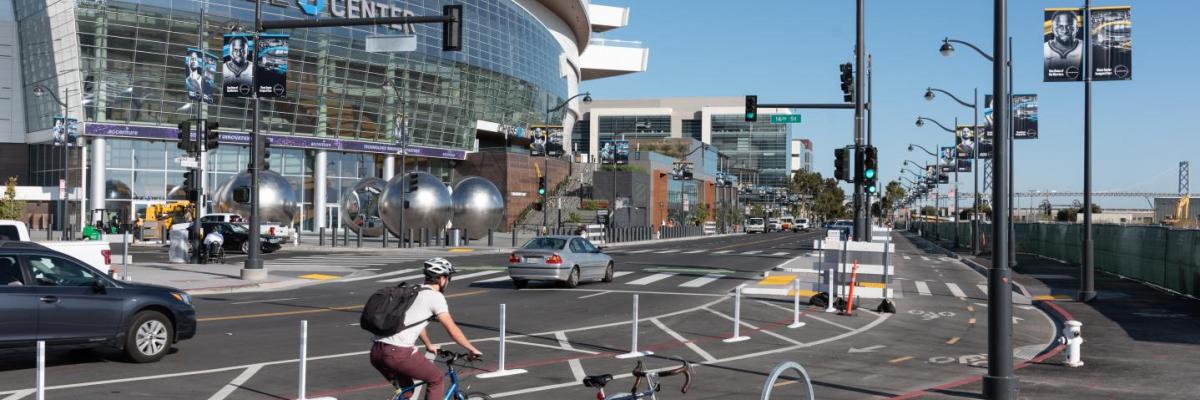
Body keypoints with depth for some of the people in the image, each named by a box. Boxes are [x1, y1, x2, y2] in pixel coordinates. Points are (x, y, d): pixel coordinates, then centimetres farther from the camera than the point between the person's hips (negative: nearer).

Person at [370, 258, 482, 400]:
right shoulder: (436, 296, 0)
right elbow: (452, 330, -1)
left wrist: (429, 345, 53)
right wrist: (472, 349, 12)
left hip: (376, 351, 8)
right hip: (399, 352, -8)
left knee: (405, 388, 27)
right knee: (436, 379, 13)